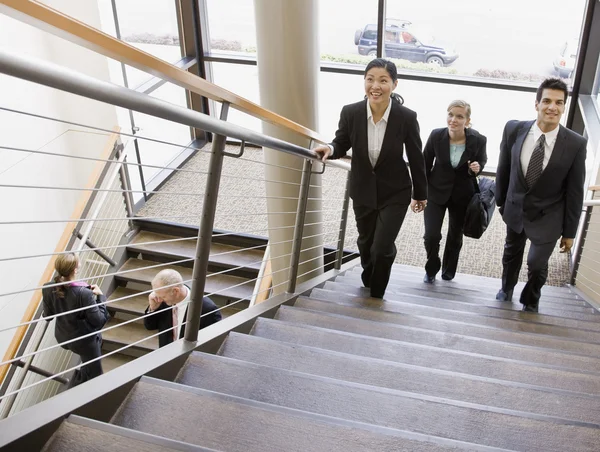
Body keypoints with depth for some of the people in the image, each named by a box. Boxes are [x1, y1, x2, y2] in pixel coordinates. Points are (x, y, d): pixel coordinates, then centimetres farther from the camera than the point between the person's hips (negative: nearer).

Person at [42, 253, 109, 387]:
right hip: (84, 340, -7)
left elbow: (48, 315, -2)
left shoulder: (48, 289, -17)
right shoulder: (84, 293, -35)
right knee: (95, 374, 18)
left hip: (62, 337, 7)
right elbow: (99, 321, -25)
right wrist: (100, 296, -16)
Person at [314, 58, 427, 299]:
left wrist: (420, 194, 2)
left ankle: (376, 296, 28)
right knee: (365, 242, 23)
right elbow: (342, 144, -1)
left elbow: (416, 158, -8)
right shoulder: (350, 112, -18)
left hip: (395, 193, -2)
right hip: (363, 191, 3)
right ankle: (368, 280, 56)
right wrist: (329, 149, -26)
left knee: (382, 248, -3)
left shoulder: (407, 117, -21)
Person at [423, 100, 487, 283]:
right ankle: (431, 269, 21)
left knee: (455, 236, 18)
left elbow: (482, 160, 3)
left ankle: (448, 271, 44)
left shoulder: (478, 140, -18)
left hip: (462, 195, 1)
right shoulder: (436, 135, -17)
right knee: (431, 236, -9)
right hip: (436, 192, -1)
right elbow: (425, 163, -3)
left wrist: (477, 168, -22)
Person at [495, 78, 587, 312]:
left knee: (537, 264, 6)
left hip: (547, 216, -2)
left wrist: (569, 231, -6)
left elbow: (574, 192, -12)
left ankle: (531, 302, 38)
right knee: (511, 253, 24)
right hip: (515, 208, 3)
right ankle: (507, 288, 54)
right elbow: (503, 169, -1)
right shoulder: (514, 129, -15)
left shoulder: (576, 144, -20)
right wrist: (500, 201, 9)